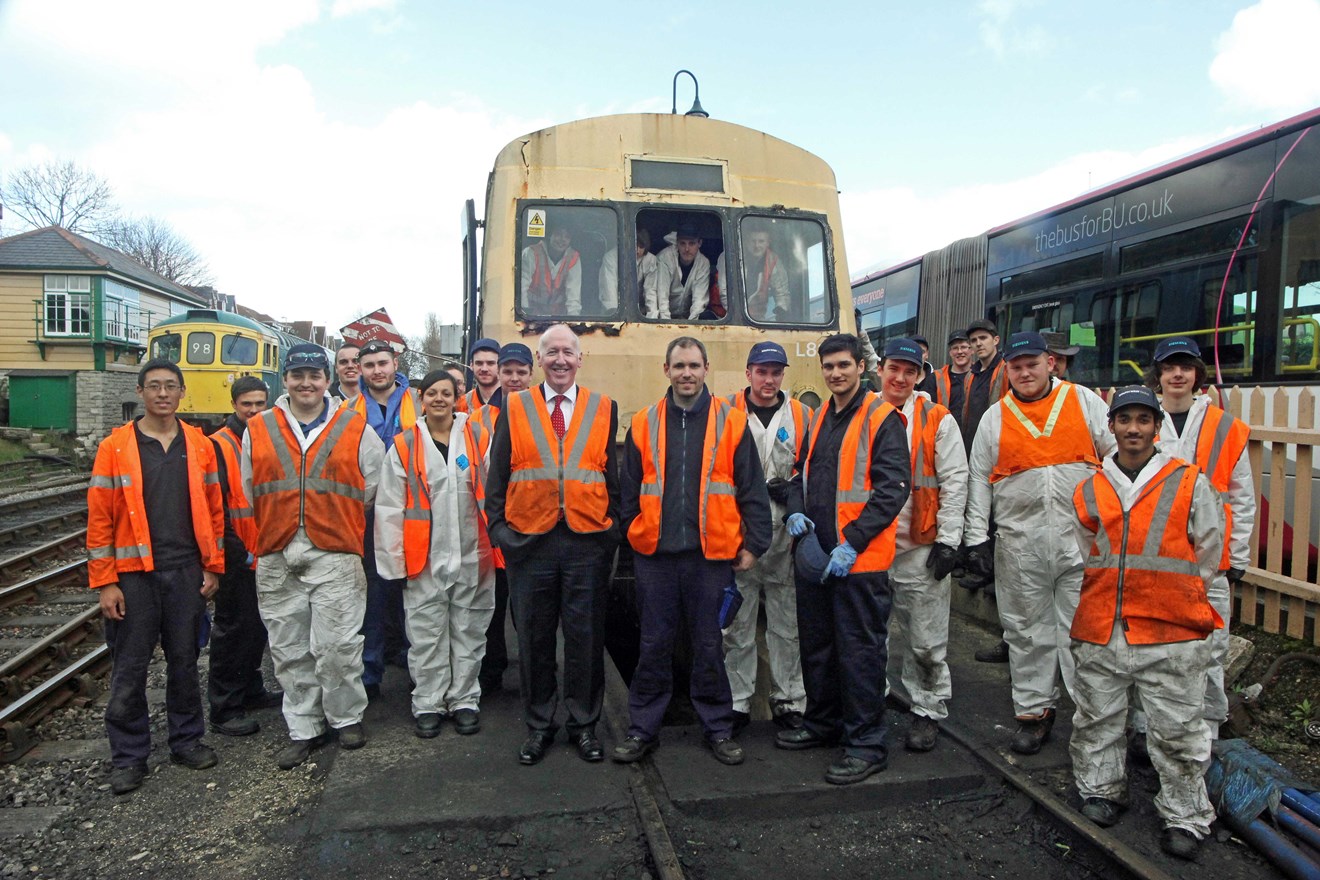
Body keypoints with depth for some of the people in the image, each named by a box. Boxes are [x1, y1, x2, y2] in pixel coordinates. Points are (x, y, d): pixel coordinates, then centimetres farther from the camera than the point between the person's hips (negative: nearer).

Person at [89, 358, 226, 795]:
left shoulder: (199, 445, 5)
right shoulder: (114, 447, -2)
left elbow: (213, 510, 7)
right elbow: (99, 518, -4)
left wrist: (213, 568, 4)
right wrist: (105, 583, -7)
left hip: (186, 572, 2)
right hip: (134, 574, -2)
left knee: (184, 661, 13)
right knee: (129, 669, 6)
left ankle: (187, 740, 28)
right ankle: (128, 756, 20)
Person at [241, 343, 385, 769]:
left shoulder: (356, 429, 3)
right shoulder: (258, 430, 9)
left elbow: (374, 487, 9)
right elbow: (247, 495, 16)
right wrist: (259, 542, 15)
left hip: (335, 554, -3)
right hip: (275, 557, 3)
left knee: (336, 644, -2)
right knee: (288, 648, 10)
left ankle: (346, 717, 19)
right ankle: (303, 729, 23)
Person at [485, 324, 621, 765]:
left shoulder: (604, 409, 8)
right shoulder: (514, 409, 7)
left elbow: (614, 476, 9)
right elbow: (497, 475, 6)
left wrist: (613, 529, 4)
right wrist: (499, 527, -2)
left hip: (588, 542, 0)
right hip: (530, 542, 0)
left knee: (586, 636, 6)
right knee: (534, 637, 9)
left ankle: (584, 725, 23)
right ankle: (538, 725, 25)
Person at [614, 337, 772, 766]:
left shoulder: (731, 422, 1)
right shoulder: (644, 424, 5)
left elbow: (752, 489, 1)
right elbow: (629, 492, 10)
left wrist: (753, 544, -2)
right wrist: (633, 536, 7)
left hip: (711, 554, -1)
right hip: (655, 554, 1)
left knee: (709, 645, 9)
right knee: (654, 645, 9)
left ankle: (718, 728, 25)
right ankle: (642, 729, 23)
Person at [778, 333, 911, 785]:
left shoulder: (882, 418, -7)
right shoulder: (818, 418, 14)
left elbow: (893, 487, -14)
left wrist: (852, 542, -20)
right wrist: (796, 510, 1)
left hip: (859, 559, -7)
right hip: (813, 554, 7)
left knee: (859, 650, 0)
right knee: (816, 644, 17)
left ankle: (866, 743, 13)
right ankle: (823, 723, 33)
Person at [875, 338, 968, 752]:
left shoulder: (937, 420, -1)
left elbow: (955, 482, -3)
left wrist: (948, 541, -7)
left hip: (921, 547, -3)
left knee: (927, 639, 4)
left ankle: (928, 710, 20)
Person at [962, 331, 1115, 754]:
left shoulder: (1084, 401, 5)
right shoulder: (995, 417, 7)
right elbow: (979, 479, 9)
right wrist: (976, 538, 4)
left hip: (1082, 540, -1)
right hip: (1019, 545, 1)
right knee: (1027, 631, 9)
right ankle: (1034, 712, 22)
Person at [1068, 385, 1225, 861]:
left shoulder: (1190, 484, -1)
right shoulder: (1089, 492, 7)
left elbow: (1207, 557, 6)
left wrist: (1169, 598, 10)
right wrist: (1114, 596, 15)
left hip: (1171, 634, -3)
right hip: (1099, 632, 3)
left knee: (1177, 729, 6)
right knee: (1096, 719, 15)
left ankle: (1185, 817, 24)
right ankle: (1101, 790, 35)